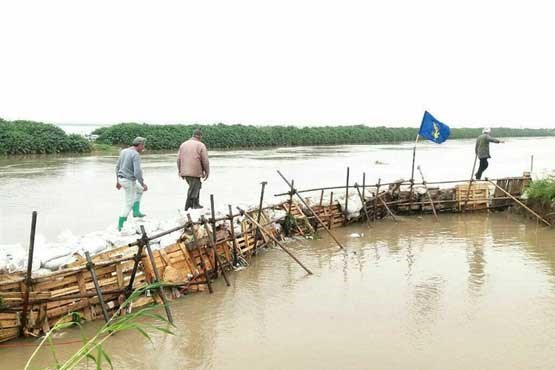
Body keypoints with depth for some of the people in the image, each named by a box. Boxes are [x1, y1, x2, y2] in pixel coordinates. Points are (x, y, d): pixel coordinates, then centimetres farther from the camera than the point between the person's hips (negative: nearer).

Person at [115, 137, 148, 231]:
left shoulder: (123, 151, 6)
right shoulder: (136, 155, -21)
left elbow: (117, 167, 14)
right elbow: (137, 172, -28)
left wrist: (118, 181, 22)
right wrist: (143, 184, -14)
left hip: (122, 179, 8)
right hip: (129, 181, -8)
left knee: (139, 190, 29)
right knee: (128, 205, 5)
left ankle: (136, 211, 23)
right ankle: (121, 226, 13)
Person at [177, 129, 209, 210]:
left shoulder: (183, 144, 10)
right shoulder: (201, 145, -4)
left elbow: (179, 159, 8)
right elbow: (205, 161, -7)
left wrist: (180, 171, 15)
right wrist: (207, 172, 3)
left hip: (185, 171, 6)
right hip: (195, 172, -6)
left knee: (196, 187, 22)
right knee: (193, 191, 0)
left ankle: (196, 204, 25)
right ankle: (187, 209, -2)